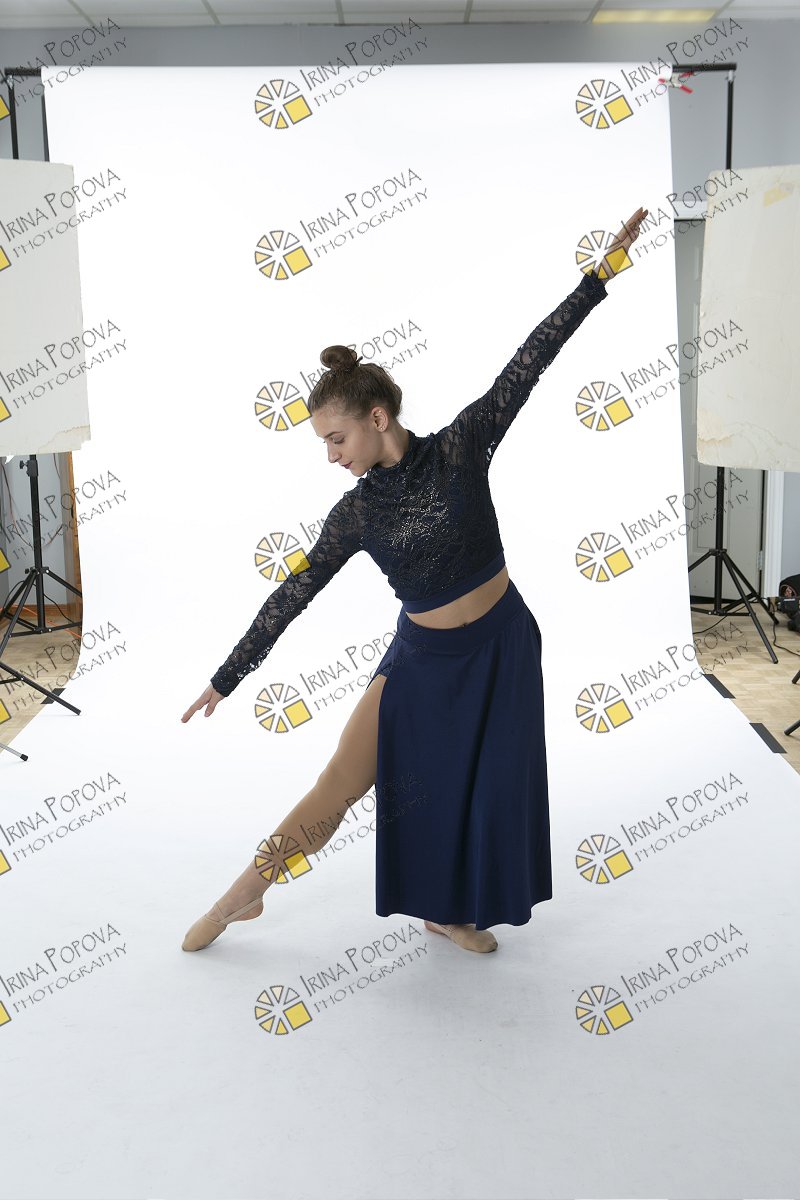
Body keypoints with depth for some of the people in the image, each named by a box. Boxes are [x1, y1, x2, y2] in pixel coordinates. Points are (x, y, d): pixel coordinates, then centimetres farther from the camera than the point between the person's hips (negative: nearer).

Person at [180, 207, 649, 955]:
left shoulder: (461, 447, -10)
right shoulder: (355, 513, -9)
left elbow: (529, 362, -10)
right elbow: (291, 596, -5)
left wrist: (601, 274, -10)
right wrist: (226, 678, -2)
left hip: (502, 645, 1)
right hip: (422, 660, -1)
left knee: (484, 788, 10)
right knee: (337, 790, -4)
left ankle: (445, 911, 32)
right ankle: (239, 898, 13)